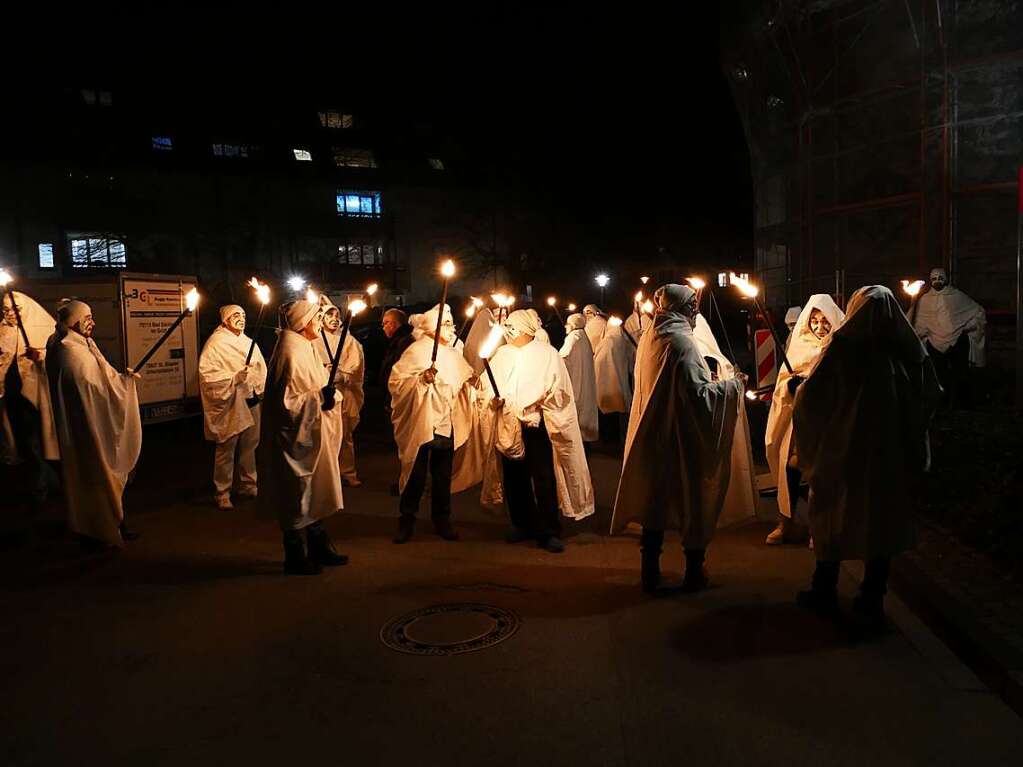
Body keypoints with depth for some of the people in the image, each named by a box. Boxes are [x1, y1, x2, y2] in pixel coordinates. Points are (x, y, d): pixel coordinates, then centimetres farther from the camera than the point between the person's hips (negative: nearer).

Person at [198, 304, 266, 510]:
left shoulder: (249, 343, 14)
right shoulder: (215, 343, -8)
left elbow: (261, 368, 20)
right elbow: (207, 374, -16)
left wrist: (259, 389, 7)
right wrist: (235, 377, -23)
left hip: (251, 403, 7)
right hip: (230, 405, -6)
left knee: (249, 446, 14)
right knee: (226, 450, -2)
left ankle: (247, 485, 28)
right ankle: (222, 493, 8)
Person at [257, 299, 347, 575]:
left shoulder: (305, 348, 10)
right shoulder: (291, 354, -20)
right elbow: (287, 402, -23)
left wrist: (328, 393, 9)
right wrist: (320, 397, -28)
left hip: (311, 436, 10)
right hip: (297, 439, -10)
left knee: (314, 494, 18)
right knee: (298, 497, 1)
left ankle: (319, 548, 30)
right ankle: (295, 558, 14)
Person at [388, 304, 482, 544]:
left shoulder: (454, 355, 13)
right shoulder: (416, 351, -6)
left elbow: (462, 386, 21)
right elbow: (396, 382, -12)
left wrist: (470, 383, 0)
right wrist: (422, 379, -25)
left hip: (447, 425, 5)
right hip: (421, 425, -5)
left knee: (443, 476, 11)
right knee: (416, 475, 1)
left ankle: (442, 520, 23)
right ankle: (406, 521, 15)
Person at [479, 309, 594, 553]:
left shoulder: (547, 354, -2)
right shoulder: (502, 354, 10)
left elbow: (558, 390, -5)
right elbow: (488, 385, 9)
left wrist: (541, 401, -18)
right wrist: (493, 398, -10)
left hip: (537, 425, -4)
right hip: (508, 425, 4)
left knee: (544, 478, -6)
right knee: (513, 477, 10)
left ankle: (548, 531, 3)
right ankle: (522, 524, 26)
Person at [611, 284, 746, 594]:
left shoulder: (649, 338, 4)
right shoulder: (682, 342, -18)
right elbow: (699, 394, -22)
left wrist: (708, 380, 25)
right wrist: (734, 384, -8)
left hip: (651, 437, 6)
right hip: (682, 439, -6)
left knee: (654, 501, 13)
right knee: (692, 503, 9)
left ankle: (651, 572, 20)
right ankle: (694, 573, 20)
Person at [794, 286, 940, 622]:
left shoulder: (843, 344, -11)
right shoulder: (910, 348, -3)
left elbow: (810, 394, -14)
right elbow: (931, 396, 8)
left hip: (844, 450, -2)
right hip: (894, 452, 3)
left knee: (835, 515, 11)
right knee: (884, 519, 13)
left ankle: (824, 591, 21)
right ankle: (872, 597, 20)